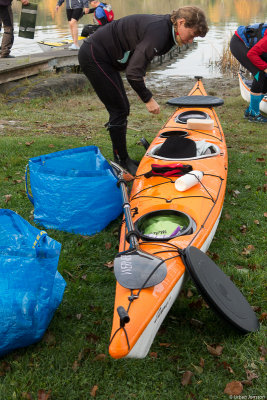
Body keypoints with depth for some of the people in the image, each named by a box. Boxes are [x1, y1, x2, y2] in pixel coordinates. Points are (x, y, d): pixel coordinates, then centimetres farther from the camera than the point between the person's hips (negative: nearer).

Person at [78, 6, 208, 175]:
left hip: (100, 56, 10)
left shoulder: (163, 26, 3)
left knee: (123, 109, 11)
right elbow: (133, 73, -26)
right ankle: (122, 162, 6)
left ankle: (122, 159, 21)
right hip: (93, 56, -10)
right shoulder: (158, 33, -26)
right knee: (119, 110, -6)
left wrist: (141, 77, 10)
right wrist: (148, 99, -16)